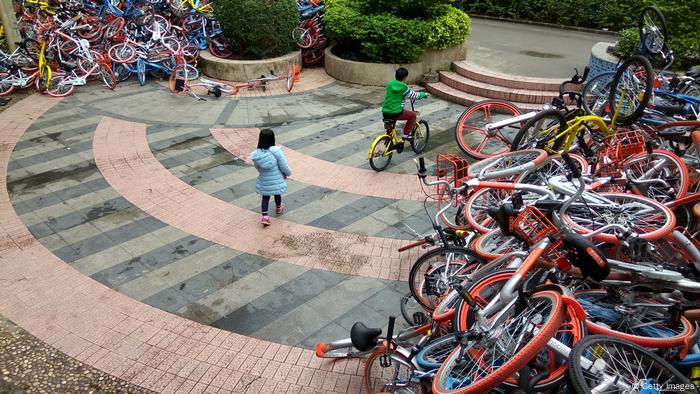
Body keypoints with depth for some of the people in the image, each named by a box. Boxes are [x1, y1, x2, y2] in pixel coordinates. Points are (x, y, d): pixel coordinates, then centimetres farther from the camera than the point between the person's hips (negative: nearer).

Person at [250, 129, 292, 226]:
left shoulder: (255, 154, -15)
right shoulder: (276, 151, -25)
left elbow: (258, 168, 1)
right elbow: (284, 166, -17)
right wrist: (288, 173, 4)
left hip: (264, 181, 1)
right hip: (277, 180, -1)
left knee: (265, 197, 20)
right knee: (277, 194, 25)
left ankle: (265, 216, 11)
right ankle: (278, 208, 50)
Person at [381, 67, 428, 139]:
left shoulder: (389, 84, 8)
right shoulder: (403, 87, -7)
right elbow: (414, 96, 5)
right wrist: (423, 94, 25)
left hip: (385, 113, 6)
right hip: (396, 113, -6)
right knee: (413, 115, 15)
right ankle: (407, 134, 13)